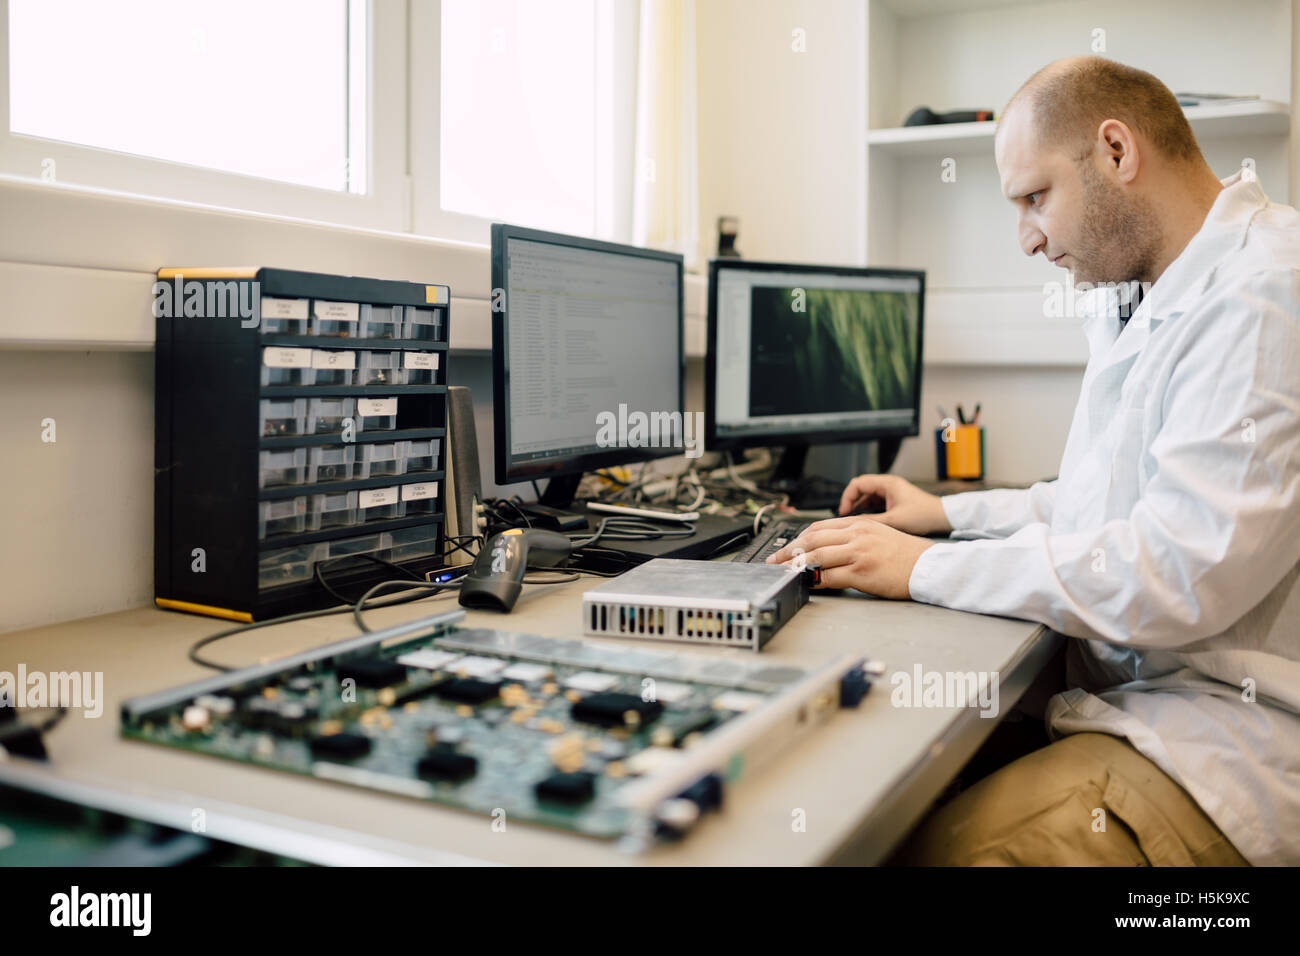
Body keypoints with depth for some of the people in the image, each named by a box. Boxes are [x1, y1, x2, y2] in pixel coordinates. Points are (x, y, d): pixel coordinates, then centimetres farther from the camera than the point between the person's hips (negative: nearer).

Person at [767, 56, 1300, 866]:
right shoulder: (1166, 306, 15)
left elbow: (1179, 573, -26)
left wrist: (925, 568, -18)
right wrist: (952, 513, 18)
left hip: (1226, 745, -9)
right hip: (1141, 694, 9)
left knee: (935, 845, -23)